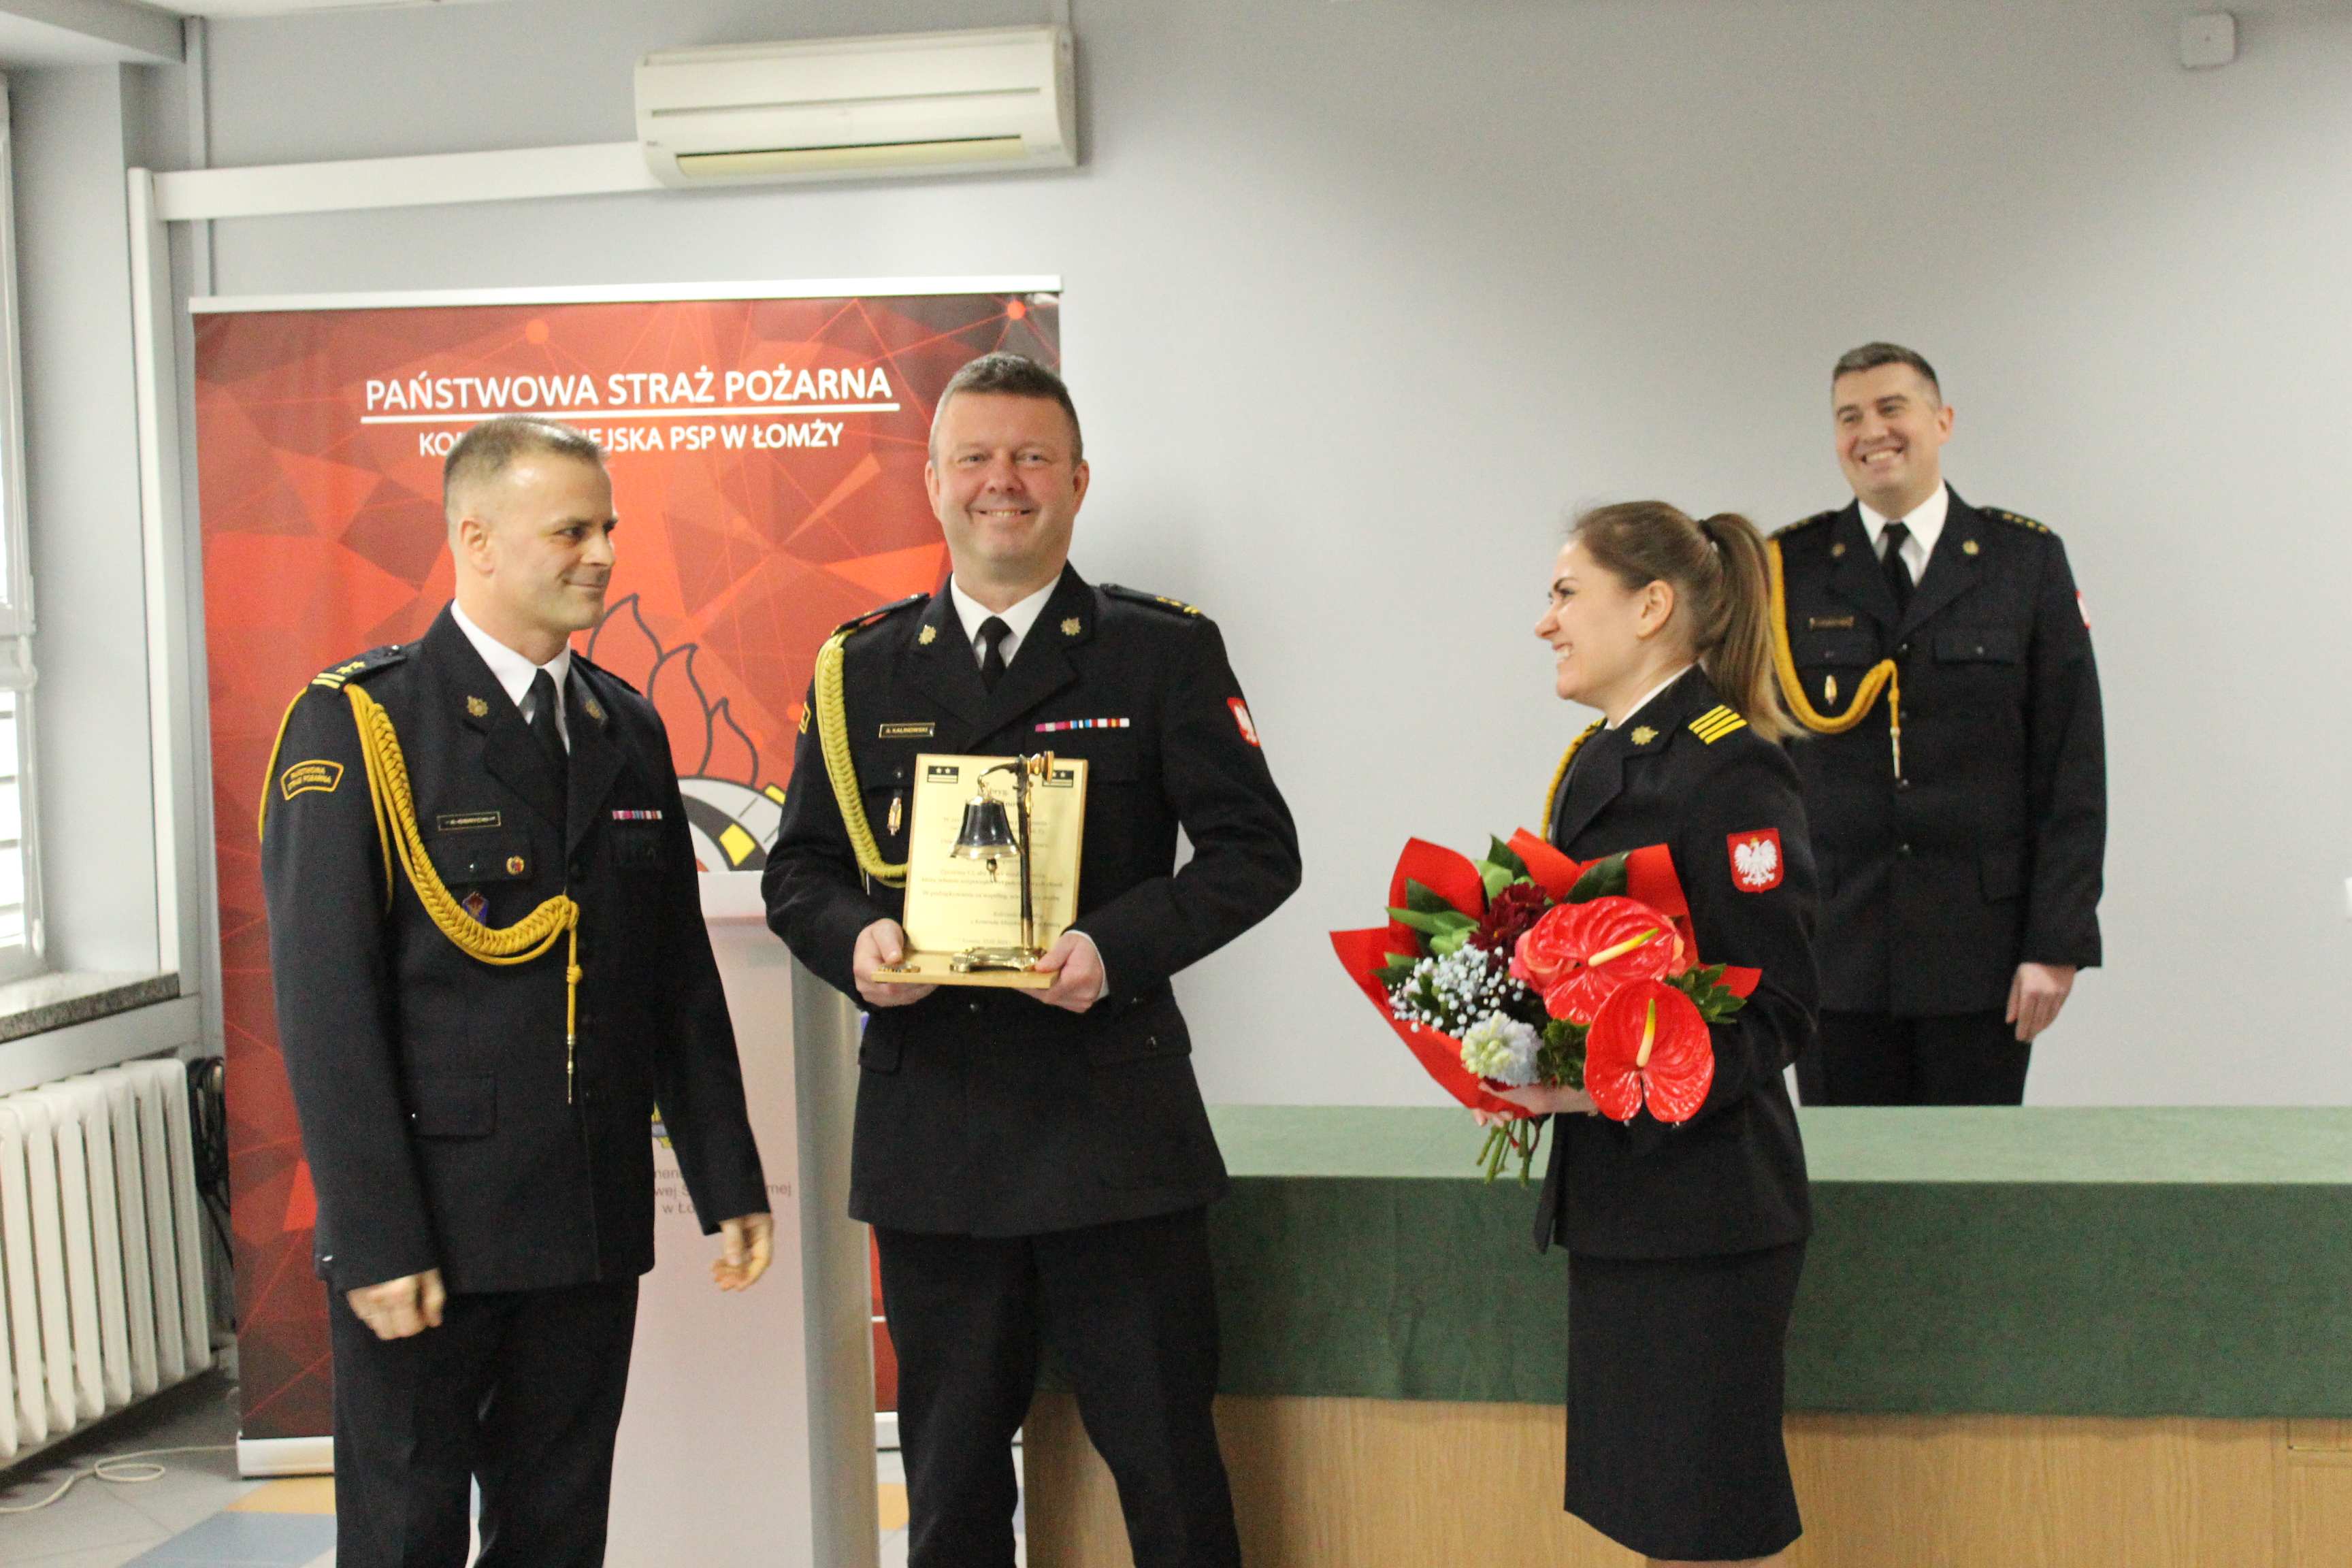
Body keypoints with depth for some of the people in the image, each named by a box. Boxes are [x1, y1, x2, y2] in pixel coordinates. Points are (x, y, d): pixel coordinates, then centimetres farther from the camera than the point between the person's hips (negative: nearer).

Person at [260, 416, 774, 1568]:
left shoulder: (629, 729, 11)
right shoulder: (354, 725, -8)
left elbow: (681, 980, 14)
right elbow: (324, 1005, -12)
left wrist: (728, 1180, 11)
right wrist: (375, 1242, -16)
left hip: (594, 1227, 5)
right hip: (425, 1226, -5)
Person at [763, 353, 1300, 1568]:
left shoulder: (1164, 652, 3)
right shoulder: (860, 671, 10)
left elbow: (1255, 848, -1)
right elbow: (799, 868, 13)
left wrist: (1121, 945, -16)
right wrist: (854, 940, -9)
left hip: (1116, 1124, -2)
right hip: (929, 1134, 3)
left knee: (1165, 1461, 4)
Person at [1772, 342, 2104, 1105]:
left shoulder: (2027, 560, 4)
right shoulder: (1789, 569, 5)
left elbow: (2074, 770, 1)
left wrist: (2058, 943, -6)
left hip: (1979, 952, 0)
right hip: (1834, 952, 1)